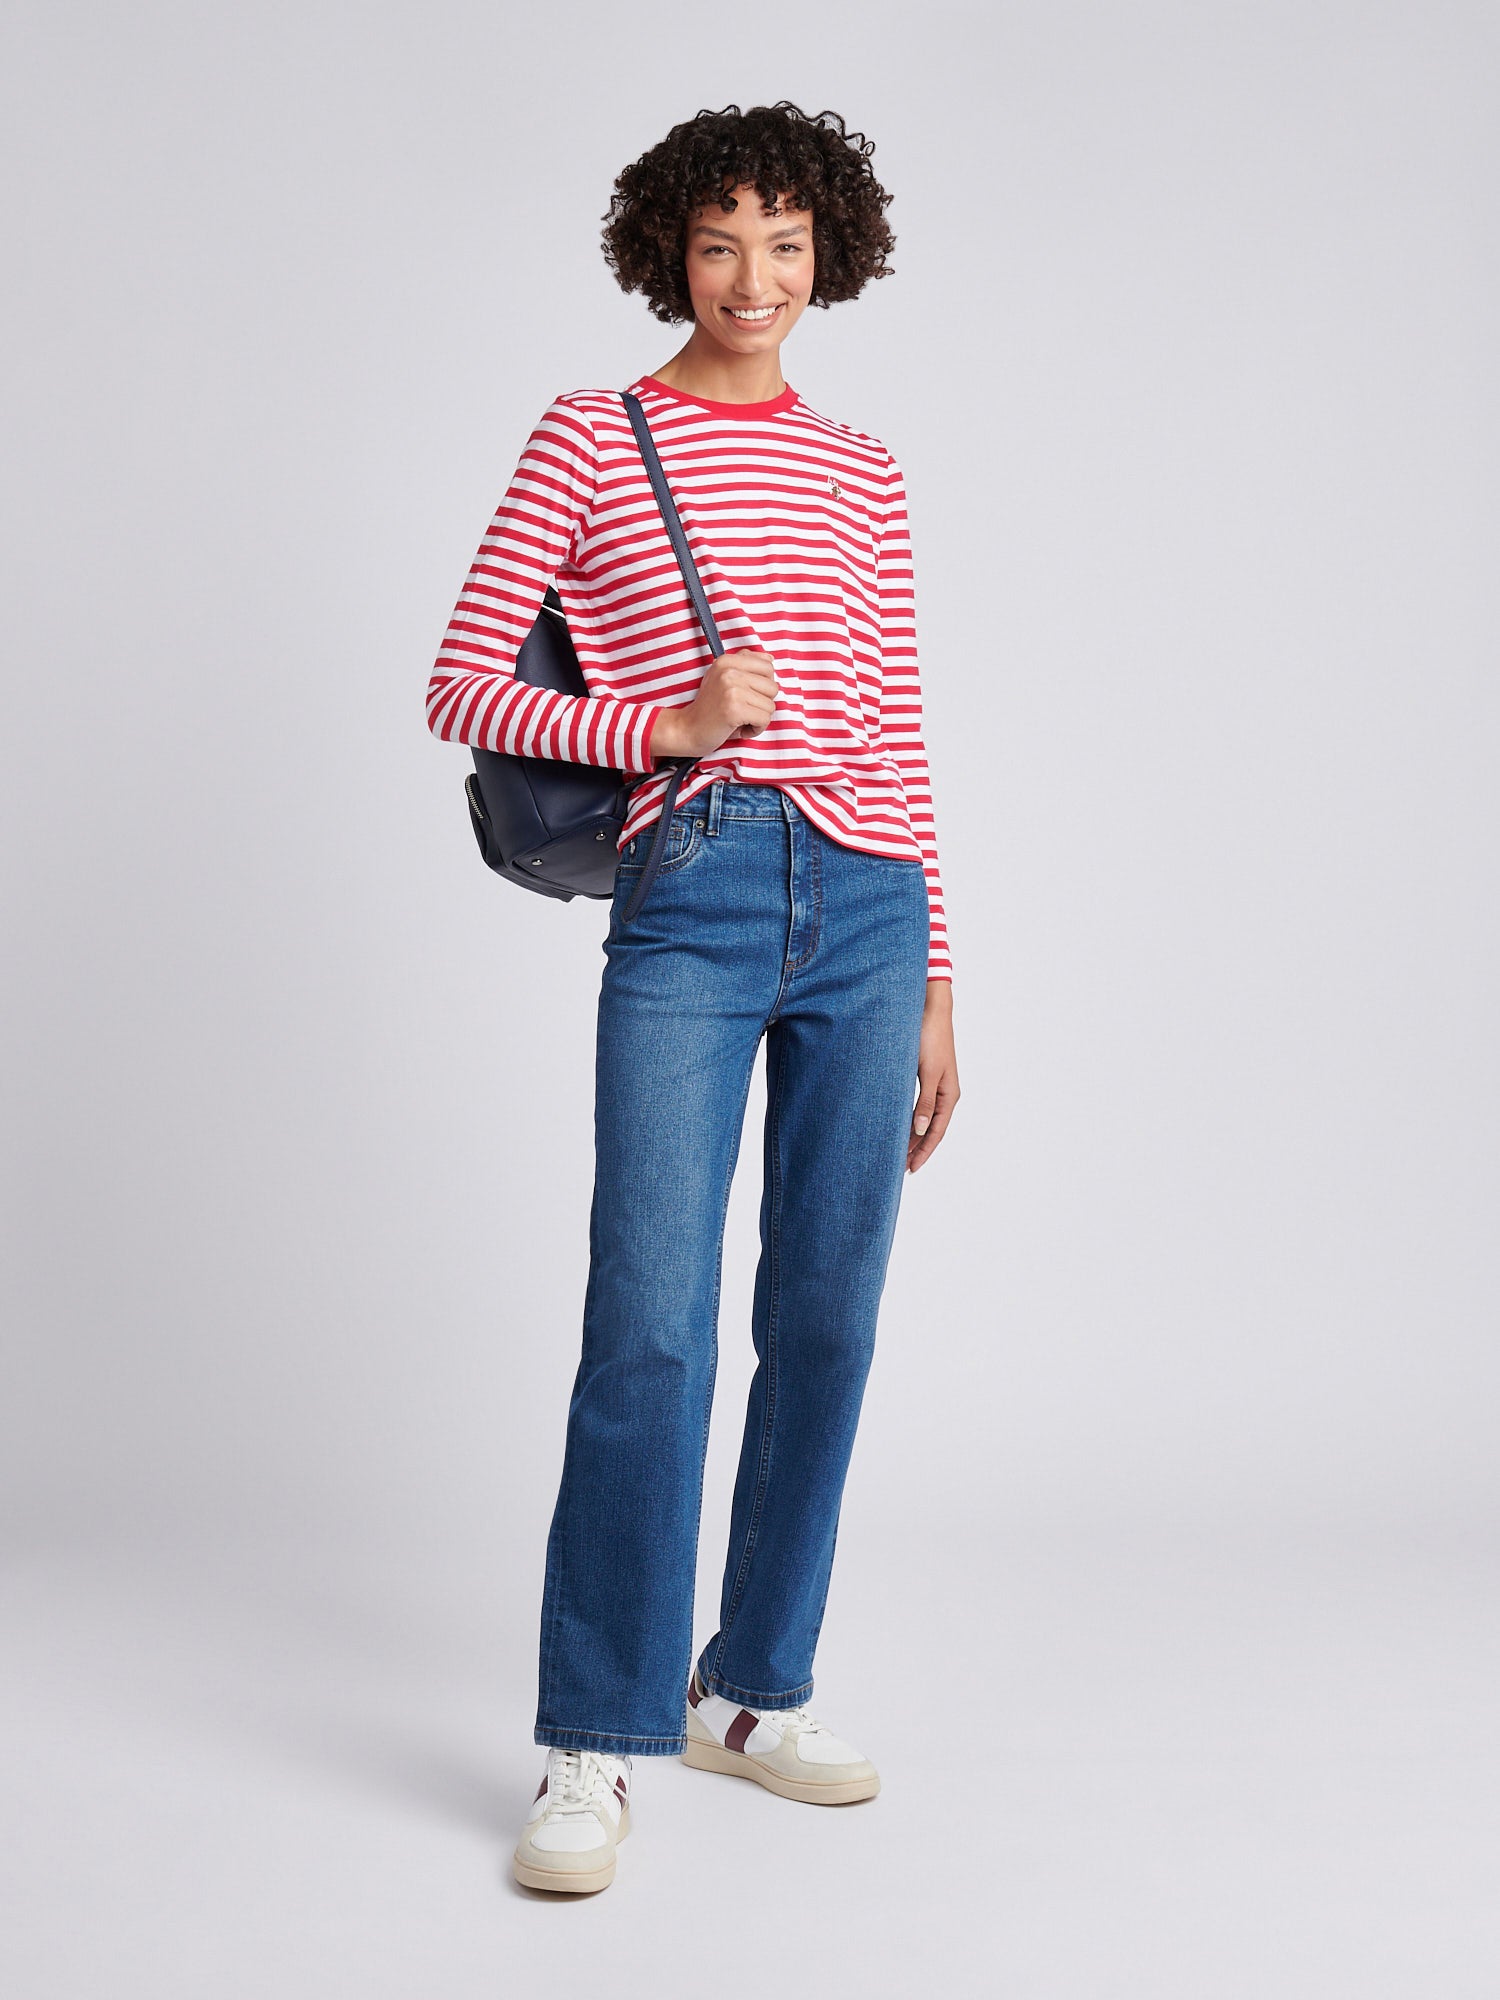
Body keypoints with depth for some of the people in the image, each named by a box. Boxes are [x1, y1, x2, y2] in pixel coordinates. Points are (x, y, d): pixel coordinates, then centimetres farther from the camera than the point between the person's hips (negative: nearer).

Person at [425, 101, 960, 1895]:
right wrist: (665, 725, -14)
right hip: (688, 911, -4)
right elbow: (461, 690, 0)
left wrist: (933, 990, 14)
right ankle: (596, 1750, 3)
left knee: (827, 1321, 7)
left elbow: (898, 742, 16)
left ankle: (754, 1690, 23)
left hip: (866, 907, 4)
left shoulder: (862, 476, 15)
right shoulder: (590, 440, 5)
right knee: (650, 1327, -10)